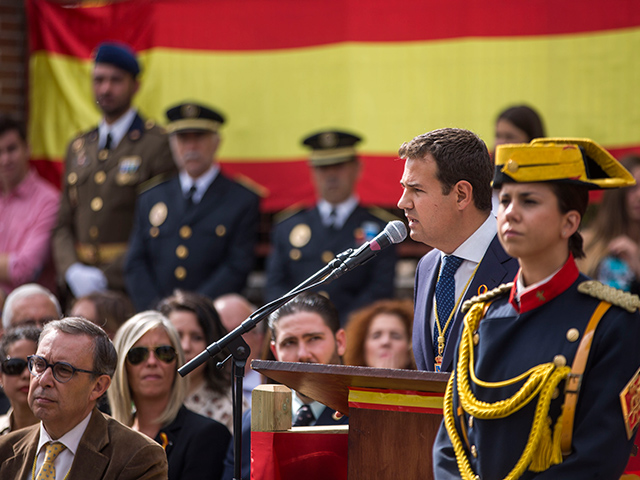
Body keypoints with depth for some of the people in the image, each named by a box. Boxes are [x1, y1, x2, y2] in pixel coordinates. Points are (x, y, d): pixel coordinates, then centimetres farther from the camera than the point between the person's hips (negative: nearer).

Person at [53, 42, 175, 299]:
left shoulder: (159, 145, -3)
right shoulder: (78, 148, 17)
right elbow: (63, 226, 17)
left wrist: (106, 277, -12)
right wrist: (72, 271, -2)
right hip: (80, 289, 5)